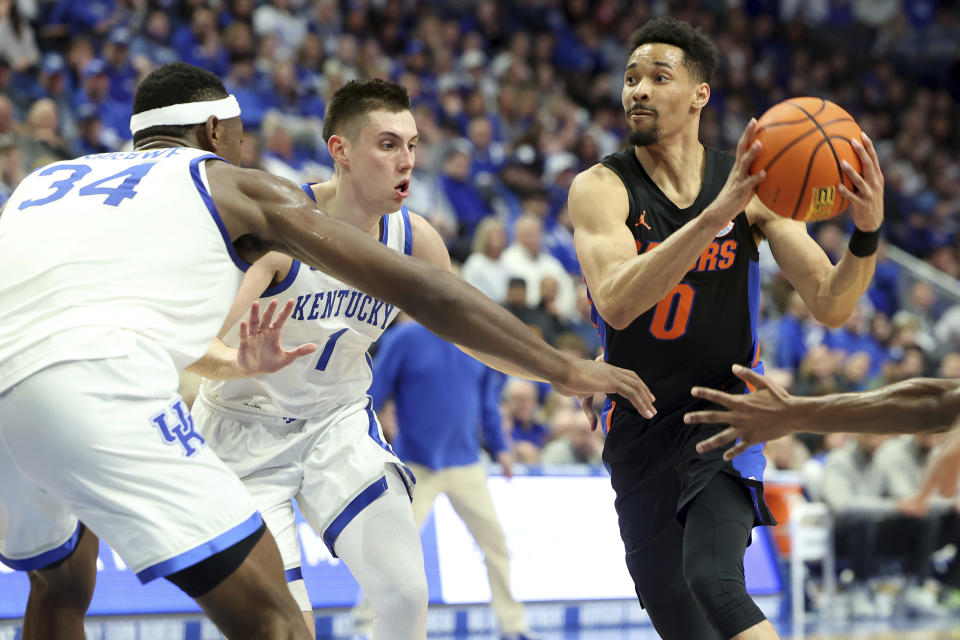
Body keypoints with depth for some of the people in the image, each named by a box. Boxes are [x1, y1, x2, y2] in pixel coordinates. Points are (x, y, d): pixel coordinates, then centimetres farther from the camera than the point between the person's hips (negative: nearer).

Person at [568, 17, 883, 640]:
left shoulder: (751, 186, -5)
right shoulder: (601, 187, -11)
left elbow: (831, 306, -7)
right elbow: (617, 303, -30)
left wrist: (867, 234, -28)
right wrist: (716, 215, -40)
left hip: (724, 413, -1)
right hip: (638, 426, 1)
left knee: (714, 583, -27)